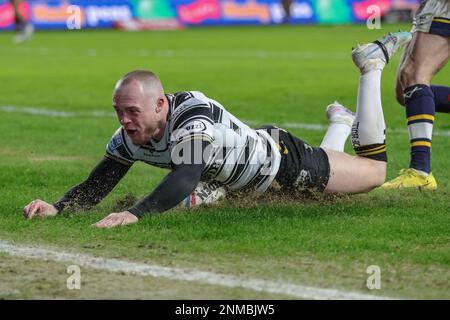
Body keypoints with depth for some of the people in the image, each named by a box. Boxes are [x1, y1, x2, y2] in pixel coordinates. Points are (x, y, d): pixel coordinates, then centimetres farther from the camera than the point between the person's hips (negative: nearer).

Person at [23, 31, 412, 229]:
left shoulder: (194, 117, -43)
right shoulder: (129, 138, -22)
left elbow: (184, 180, -58)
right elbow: (95, 187, -19)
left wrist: (134, 214, -72)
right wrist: (57, 207, -40)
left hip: (284, 158, -6)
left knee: (375, 170, 13)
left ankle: (372, 65, 26)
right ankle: (340, 122, 57)